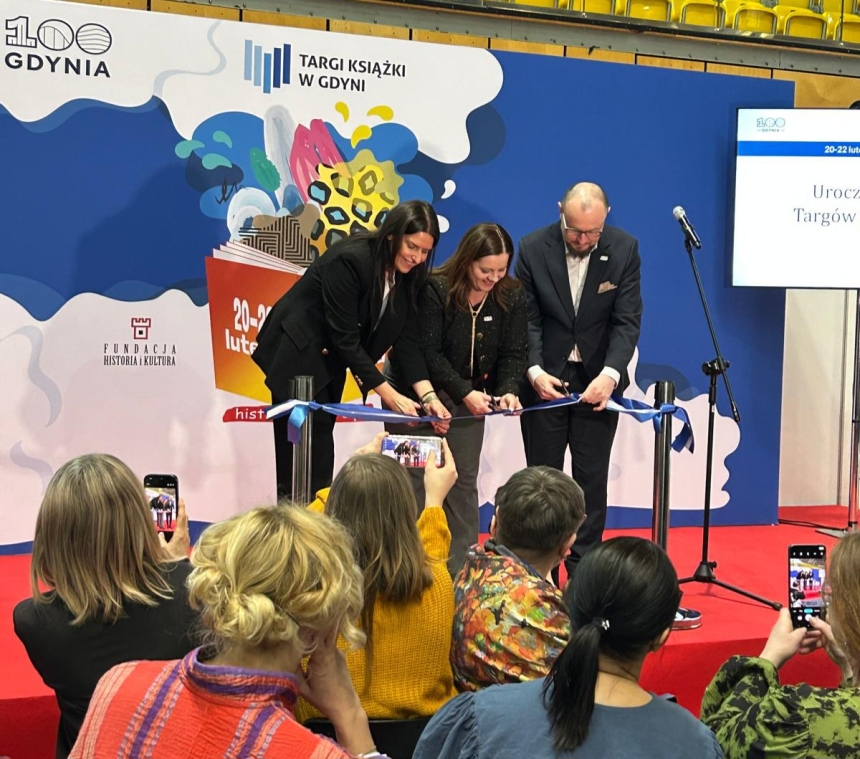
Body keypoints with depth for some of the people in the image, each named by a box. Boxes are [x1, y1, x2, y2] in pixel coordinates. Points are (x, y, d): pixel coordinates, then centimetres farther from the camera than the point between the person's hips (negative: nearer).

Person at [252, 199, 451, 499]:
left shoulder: (408, 275, -5)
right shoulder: (350, 260, -28)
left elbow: (408, 337, -6)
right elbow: (345, 338, -28)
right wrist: (390, 396, -27)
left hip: (330, 360, 8)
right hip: (296, 355, -8)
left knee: (320, 452, 11)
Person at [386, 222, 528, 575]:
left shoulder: (511, 296, -8)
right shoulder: (434, 290, -22)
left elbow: (514, 352, -7)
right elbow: (427, 354, -23)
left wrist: (508, 390, -26)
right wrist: (465, 393, -30)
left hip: (469, 394, 4)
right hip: (415, 391, -4)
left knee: (464, 481, 5)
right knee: (415, 479, -3)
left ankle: (461, 567, 13)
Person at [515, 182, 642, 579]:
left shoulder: (624, 249, -8)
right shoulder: (533, 248, -9)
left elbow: (627, 320, -10)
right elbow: (527, 319, -7)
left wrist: (610, 374, -24)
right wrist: (534, 371, -21)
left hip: (598, 381, 1)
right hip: (545, 380, 0)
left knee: (592, 480, 6)